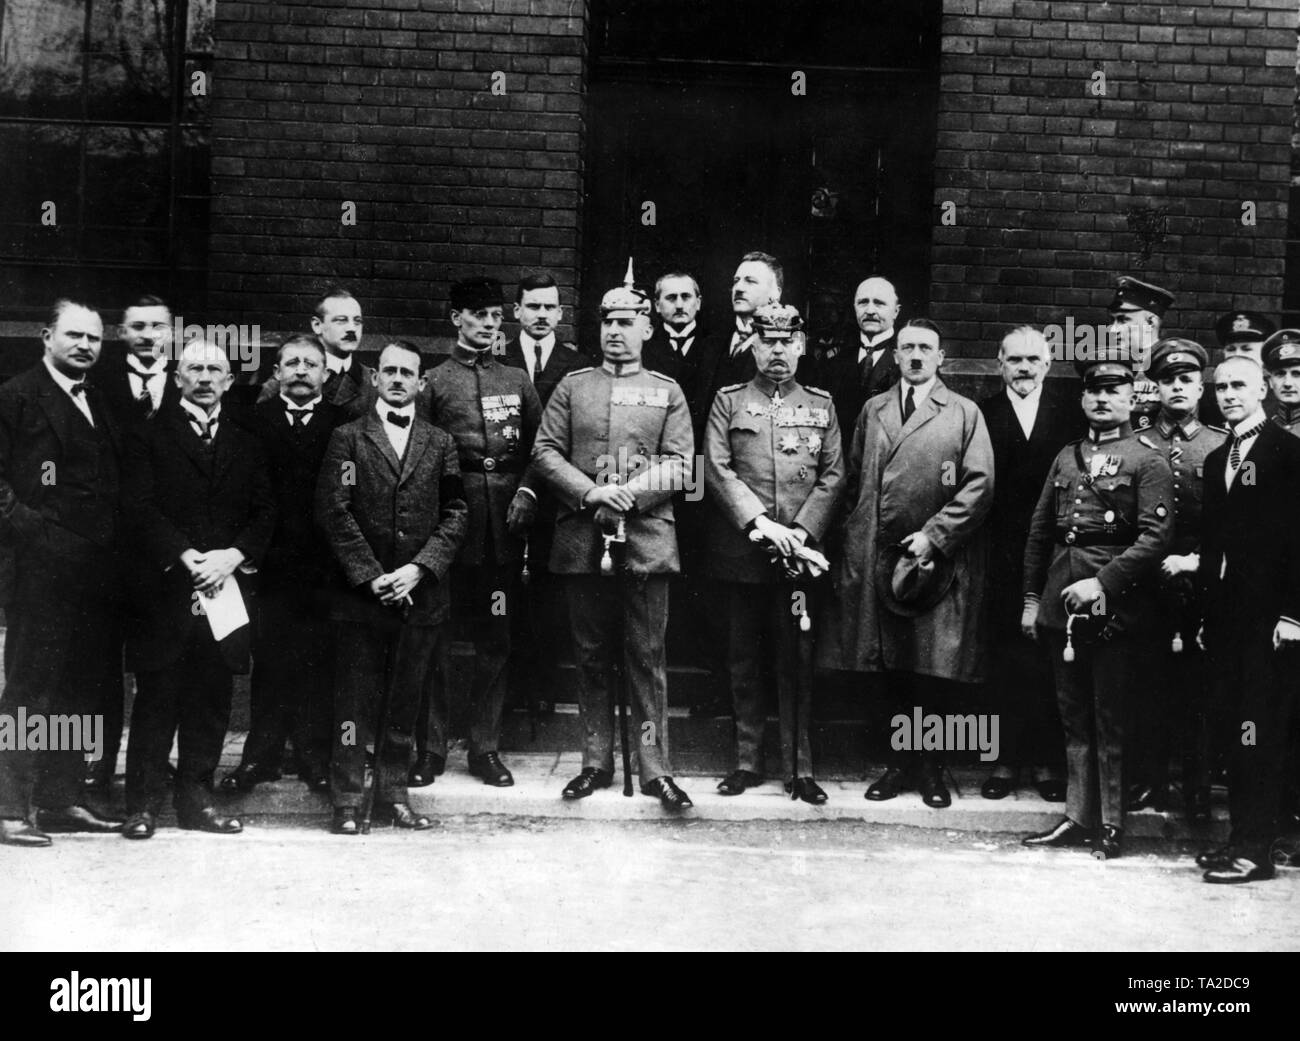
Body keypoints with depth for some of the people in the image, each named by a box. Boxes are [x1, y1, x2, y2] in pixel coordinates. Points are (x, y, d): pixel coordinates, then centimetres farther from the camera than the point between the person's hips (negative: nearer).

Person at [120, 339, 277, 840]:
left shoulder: (246, 445, 17)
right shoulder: (149, 436, 5)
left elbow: (265, 513, 9)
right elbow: (139, 507, -5)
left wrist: (234, 554, -9)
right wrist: (184, 556, -16)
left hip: (225, 589, 4)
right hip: (164, 591, -3)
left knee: (210, 703, 6)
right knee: (156, 700, -1)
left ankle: (196, 798, 14)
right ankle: (144, 803, 5)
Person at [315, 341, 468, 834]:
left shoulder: (440, 443, 11)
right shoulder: (348, 438, 5)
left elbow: (455, 513, 6)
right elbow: (333, 512, -3)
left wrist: (419, 568, -7)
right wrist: (370, 575, -10)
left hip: (421, 594, 2)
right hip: (360, 592, -2)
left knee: (406, 702, 7)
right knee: (354, 703, 0)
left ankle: (394, 793, 17)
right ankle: (347, 800, 6)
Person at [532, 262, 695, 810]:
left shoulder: (667, 393, 9)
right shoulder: (572, 386, 10)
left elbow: (679, 465, 1)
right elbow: (545, 453, 3)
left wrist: (629, 493, -14)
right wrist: (591, 493, -12)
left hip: (646, 542, -1)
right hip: (583, 542, 1)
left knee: (647, 658, 0)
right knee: (591, 657, 7)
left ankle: (655, 768, 4)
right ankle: (596, 762, 17)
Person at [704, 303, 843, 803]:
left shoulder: (821, 404, 11)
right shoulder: (729, 401, 7)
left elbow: (833, 475, 5)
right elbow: (717, 468, -2)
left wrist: (801, 532, -8)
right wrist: (760, 524, -13)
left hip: (799, 554, 0)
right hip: (741, 553, 0)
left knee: (795, 662, 2)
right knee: (744, 660, 7)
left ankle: (799, 767, 7)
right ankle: (747, 760, 15)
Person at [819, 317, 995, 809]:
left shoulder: (964, 414, 3)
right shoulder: (872, 411, 14)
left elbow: (979, 486, -3)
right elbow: (854, 482, 17)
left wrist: (933, 535, -11)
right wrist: (858, 541, 7)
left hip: (940, 561, -3)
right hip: (879, 558, 3)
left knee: (936, 671, -2)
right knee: (893, 668, 7)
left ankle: (930, 768, 10)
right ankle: (904, 761, 18)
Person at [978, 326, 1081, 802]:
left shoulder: (1069, 415, 6)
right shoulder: (981, 415, 5)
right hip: (1001, 559, 0)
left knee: (1050, 660, 2)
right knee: (1004, 660, 4)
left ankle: (1049, 760, 11)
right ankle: (1008, 758, 11)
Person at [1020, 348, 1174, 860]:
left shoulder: (1148, 461, -3)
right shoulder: (1067, 457, 14)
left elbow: (1156, 536, -14)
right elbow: (1039, 531, 17)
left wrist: (1104, 582, -21)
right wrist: (1032, 598, 13)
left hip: (1117, 609, -6)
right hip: (1062, 607, 6)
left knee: (1111, 722, 0)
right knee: (1075, 719, 12)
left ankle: (1112, 827, 8)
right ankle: (1079, 818, 20)